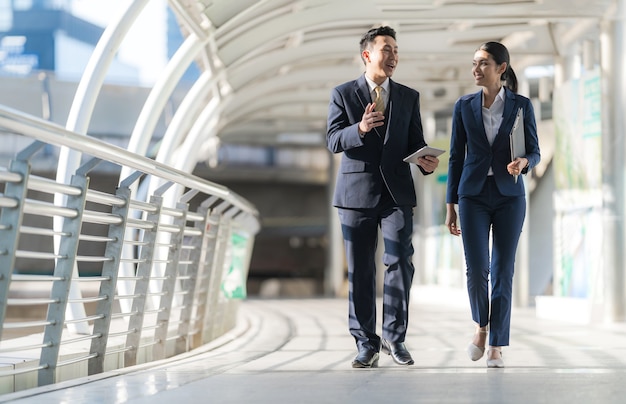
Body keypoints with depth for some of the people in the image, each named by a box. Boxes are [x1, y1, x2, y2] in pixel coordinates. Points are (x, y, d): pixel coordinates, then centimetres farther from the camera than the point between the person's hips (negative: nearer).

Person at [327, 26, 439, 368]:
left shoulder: (409, 97, 12)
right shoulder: (343, 94, 5)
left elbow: (416, 142, 9)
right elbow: (333, 140, -4)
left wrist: (424, 161, -13)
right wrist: (360, 128, -23)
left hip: (397, 192, 1)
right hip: (356, 192, -1)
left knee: (400, 263, -8)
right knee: (360, 271, 2)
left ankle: (394, 337, 6)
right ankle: (366, 343, 9)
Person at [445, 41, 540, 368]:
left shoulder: (521, 105, 0)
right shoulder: (464, 106, 4)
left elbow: (534, 152, 3)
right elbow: (456, 157, 6)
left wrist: (523, 162, -21)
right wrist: (450, 205, 4)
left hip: (509, 196, -1)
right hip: (473, 195, 1)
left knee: (503, 271, -1)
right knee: (477, 268, -7)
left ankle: (496, 347, 6)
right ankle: (481, 326, 21)